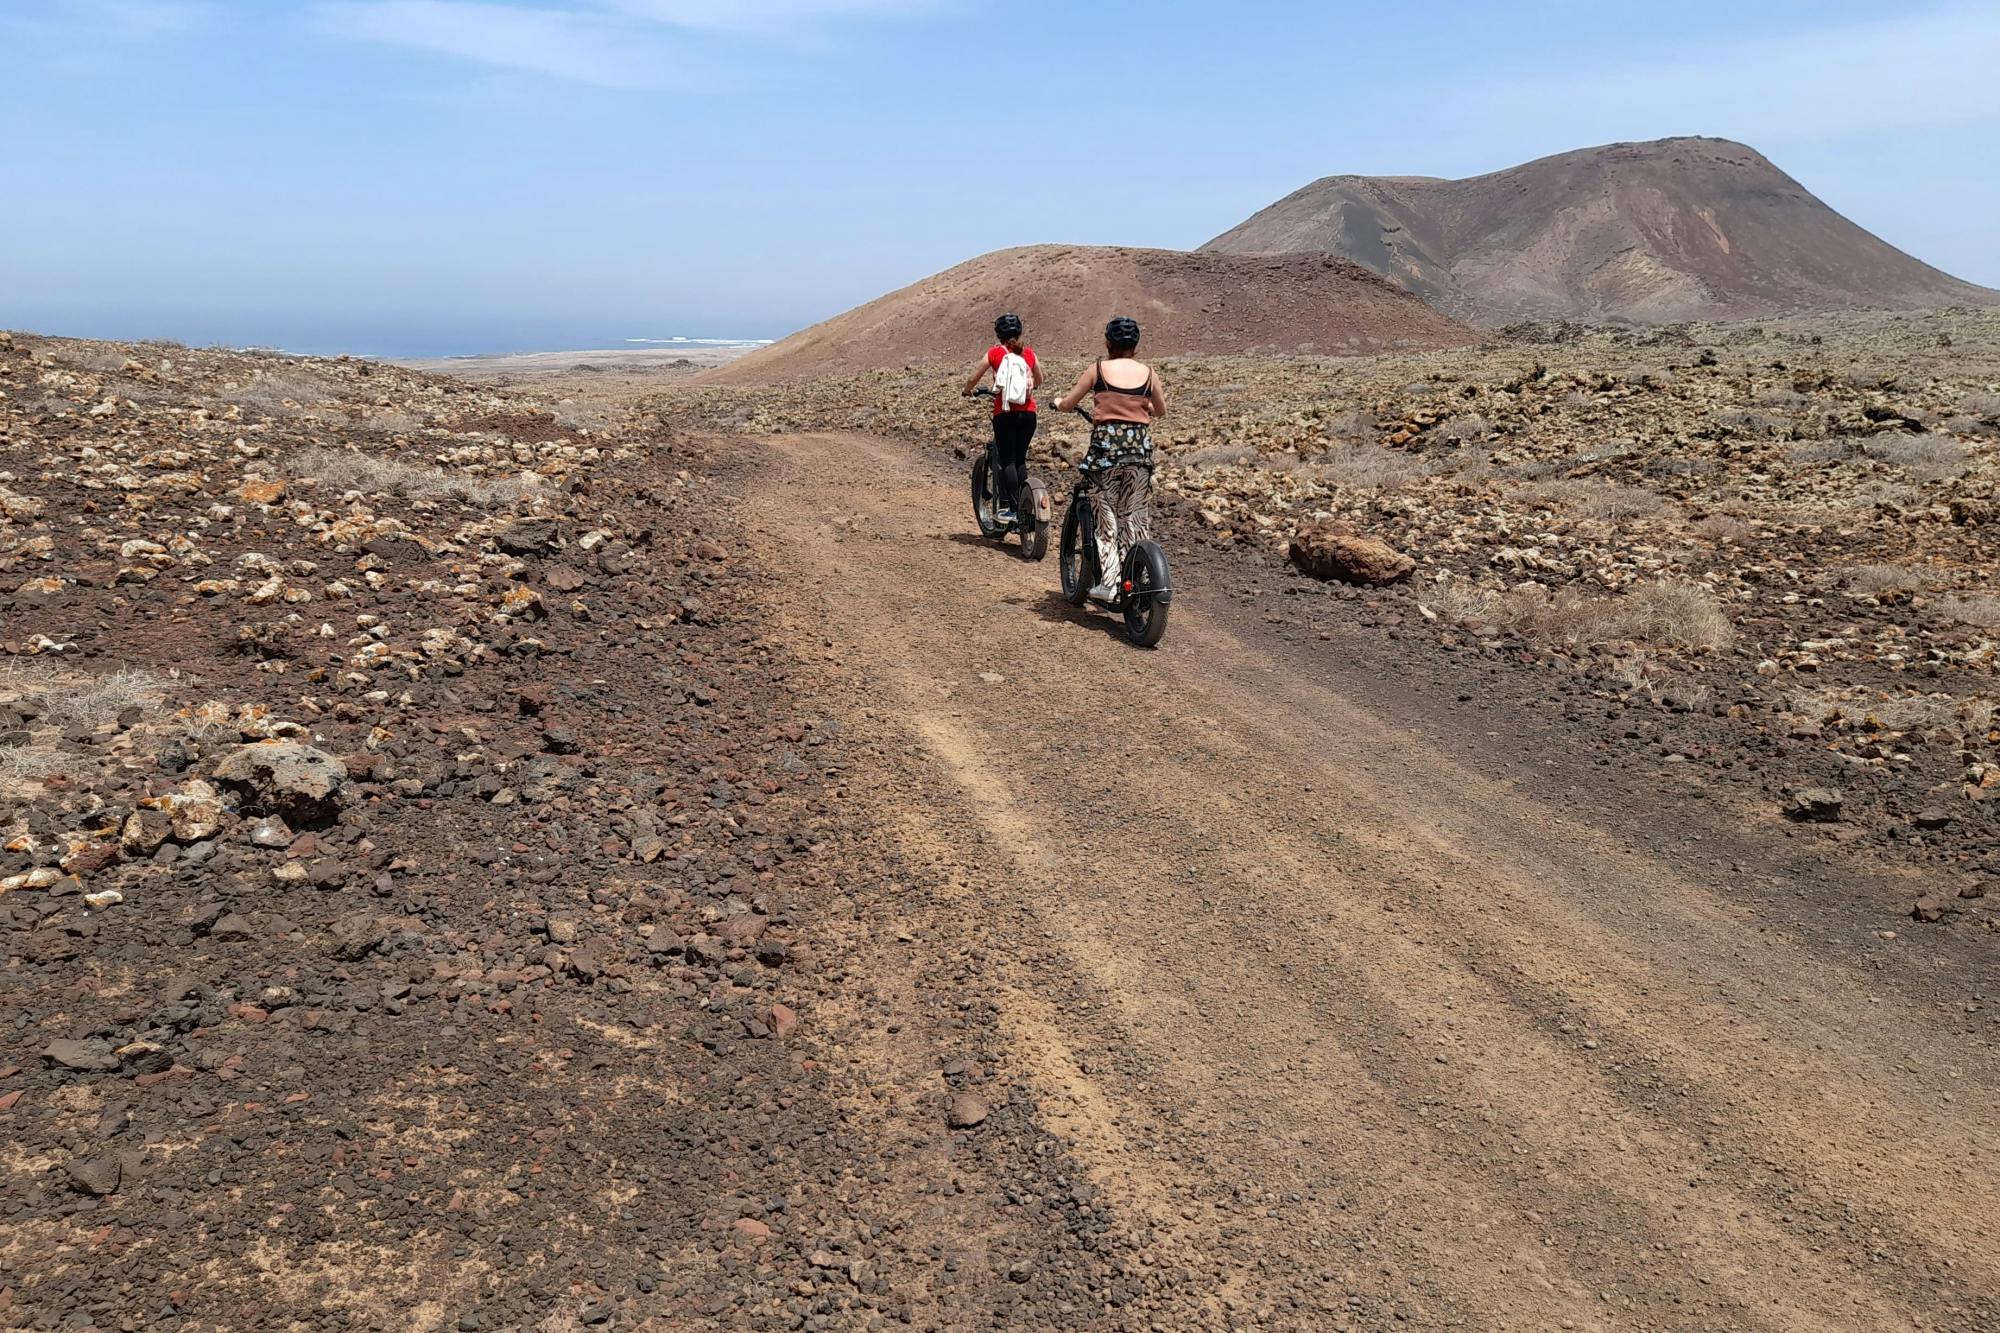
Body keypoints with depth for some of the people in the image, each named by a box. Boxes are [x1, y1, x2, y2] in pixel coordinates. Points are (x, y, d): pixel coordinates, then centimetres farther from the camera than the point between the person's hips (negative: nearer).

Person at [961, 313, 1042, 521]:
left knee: (1007, 460, 1)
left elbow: (974, 379, 4)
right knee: (1020, 459, 14)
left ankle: (1012, 509, -6)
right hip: (1028, 412, 3)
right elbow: (1039, 381, 22)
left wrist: (967, 391, 25)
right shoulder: (1029, 352, 8)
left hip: (1005, 412, -3)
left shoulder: (994, 352, 0)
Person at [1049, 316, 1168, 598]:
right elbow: (1161, 411, 18)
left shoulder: (1098, 369, -1)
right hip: (1140, 446, 2)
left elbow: (1066, 405, 4)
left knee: (1106, 517, 4)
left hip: (1106, 444, -2)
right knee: (1136, 519, 10)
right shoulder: (1147, 372, 5)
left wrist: (1058, 402, 27)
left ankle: (1108, 581, -2)